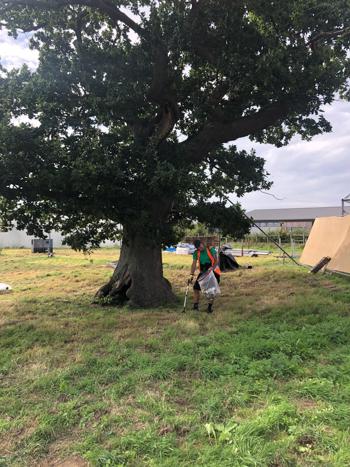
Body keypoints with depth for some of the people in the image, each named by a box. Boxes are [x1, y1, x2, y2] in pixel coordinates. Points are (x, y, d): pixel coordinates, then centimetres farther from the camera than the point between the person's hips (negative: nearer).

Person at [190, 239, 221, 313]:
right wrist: (192, 275, -18)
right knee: (196, 287, -3)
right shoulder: (196, 253, -4)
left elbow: (216, 261, -17)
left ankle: (210, 307, 14)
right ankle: (195, 305, 9)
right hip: (203, 273, 4)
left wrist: (212, 267, -36)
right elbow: (194, 264, -7)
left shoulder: (211, 249, -14)